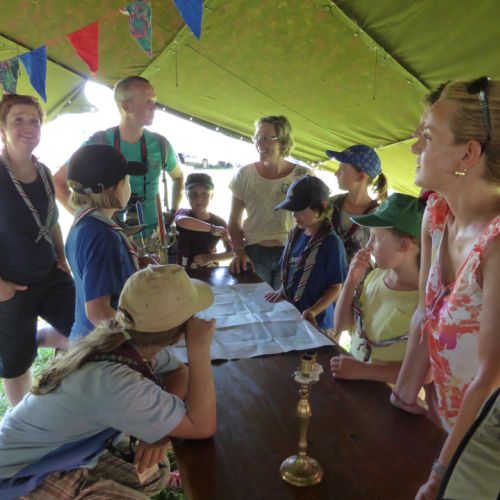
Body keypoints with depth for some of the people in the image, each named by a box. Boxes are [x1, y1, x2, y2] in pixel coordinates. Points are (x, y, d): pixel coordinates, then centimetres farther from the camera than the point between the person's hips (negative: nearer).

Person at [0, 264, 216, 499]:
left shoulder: (136, 342, -14)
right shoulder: (115, 383, -38)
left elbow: (179, 372, 0)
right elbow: (201, 427, -31)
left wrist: (161, 427, -18)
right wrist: (199, 348, -36)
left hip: (63, 454, 8)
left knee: (155, 477, 11)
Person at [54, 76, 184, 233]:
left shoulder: (160, 144, -1)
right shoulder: (98, 143, -8)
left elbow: (178, 177, 19)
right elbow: (58, 182, 0)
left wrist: (173, 213, 8)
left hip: (152, 237, 3)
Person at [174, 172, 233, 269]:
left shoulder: (219, 223, -2)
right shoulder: (183, 213, -6)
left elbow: (232, 252, 3)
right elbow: (183, 221, -31)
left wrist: (211, 257, -10)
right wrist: (212, 228, -27)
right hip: (184, 272, -1)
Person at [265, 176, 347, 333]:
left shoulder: (331, 243, -18)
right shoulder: (296, 235, 0)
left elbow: (336, 288, -15)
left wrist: (313, 311, -27)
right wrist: (282, 291, -5)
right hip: (290, 314, 6)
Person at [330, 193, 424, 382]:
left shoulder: (425, 301, -20)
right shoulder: (375, 276, -1)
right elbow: (341, 325, 5)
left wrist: (363, 370, -22)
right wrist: (351, 281, -7)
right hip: (351, 379, 5)